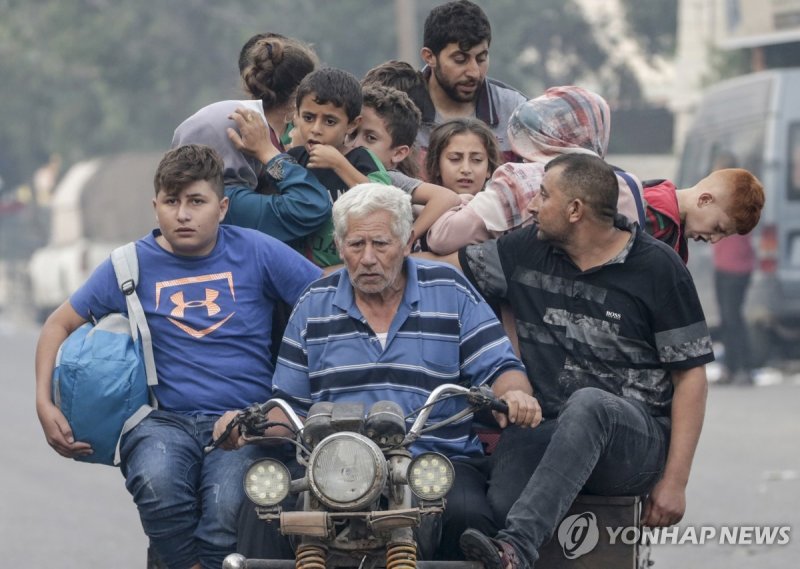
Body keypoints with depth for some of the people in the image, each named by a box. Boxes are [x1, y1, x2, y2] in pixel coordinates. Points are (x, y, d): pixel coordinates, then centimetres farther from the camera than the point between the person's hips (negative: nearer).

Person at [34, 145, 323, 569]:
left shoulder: (255, 252, 5)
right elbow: (61, 324, 18)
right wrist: (44, 405, 6)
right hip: (166, 421, 1)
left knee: (226, 507, -33)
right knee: (156, 482, -35)